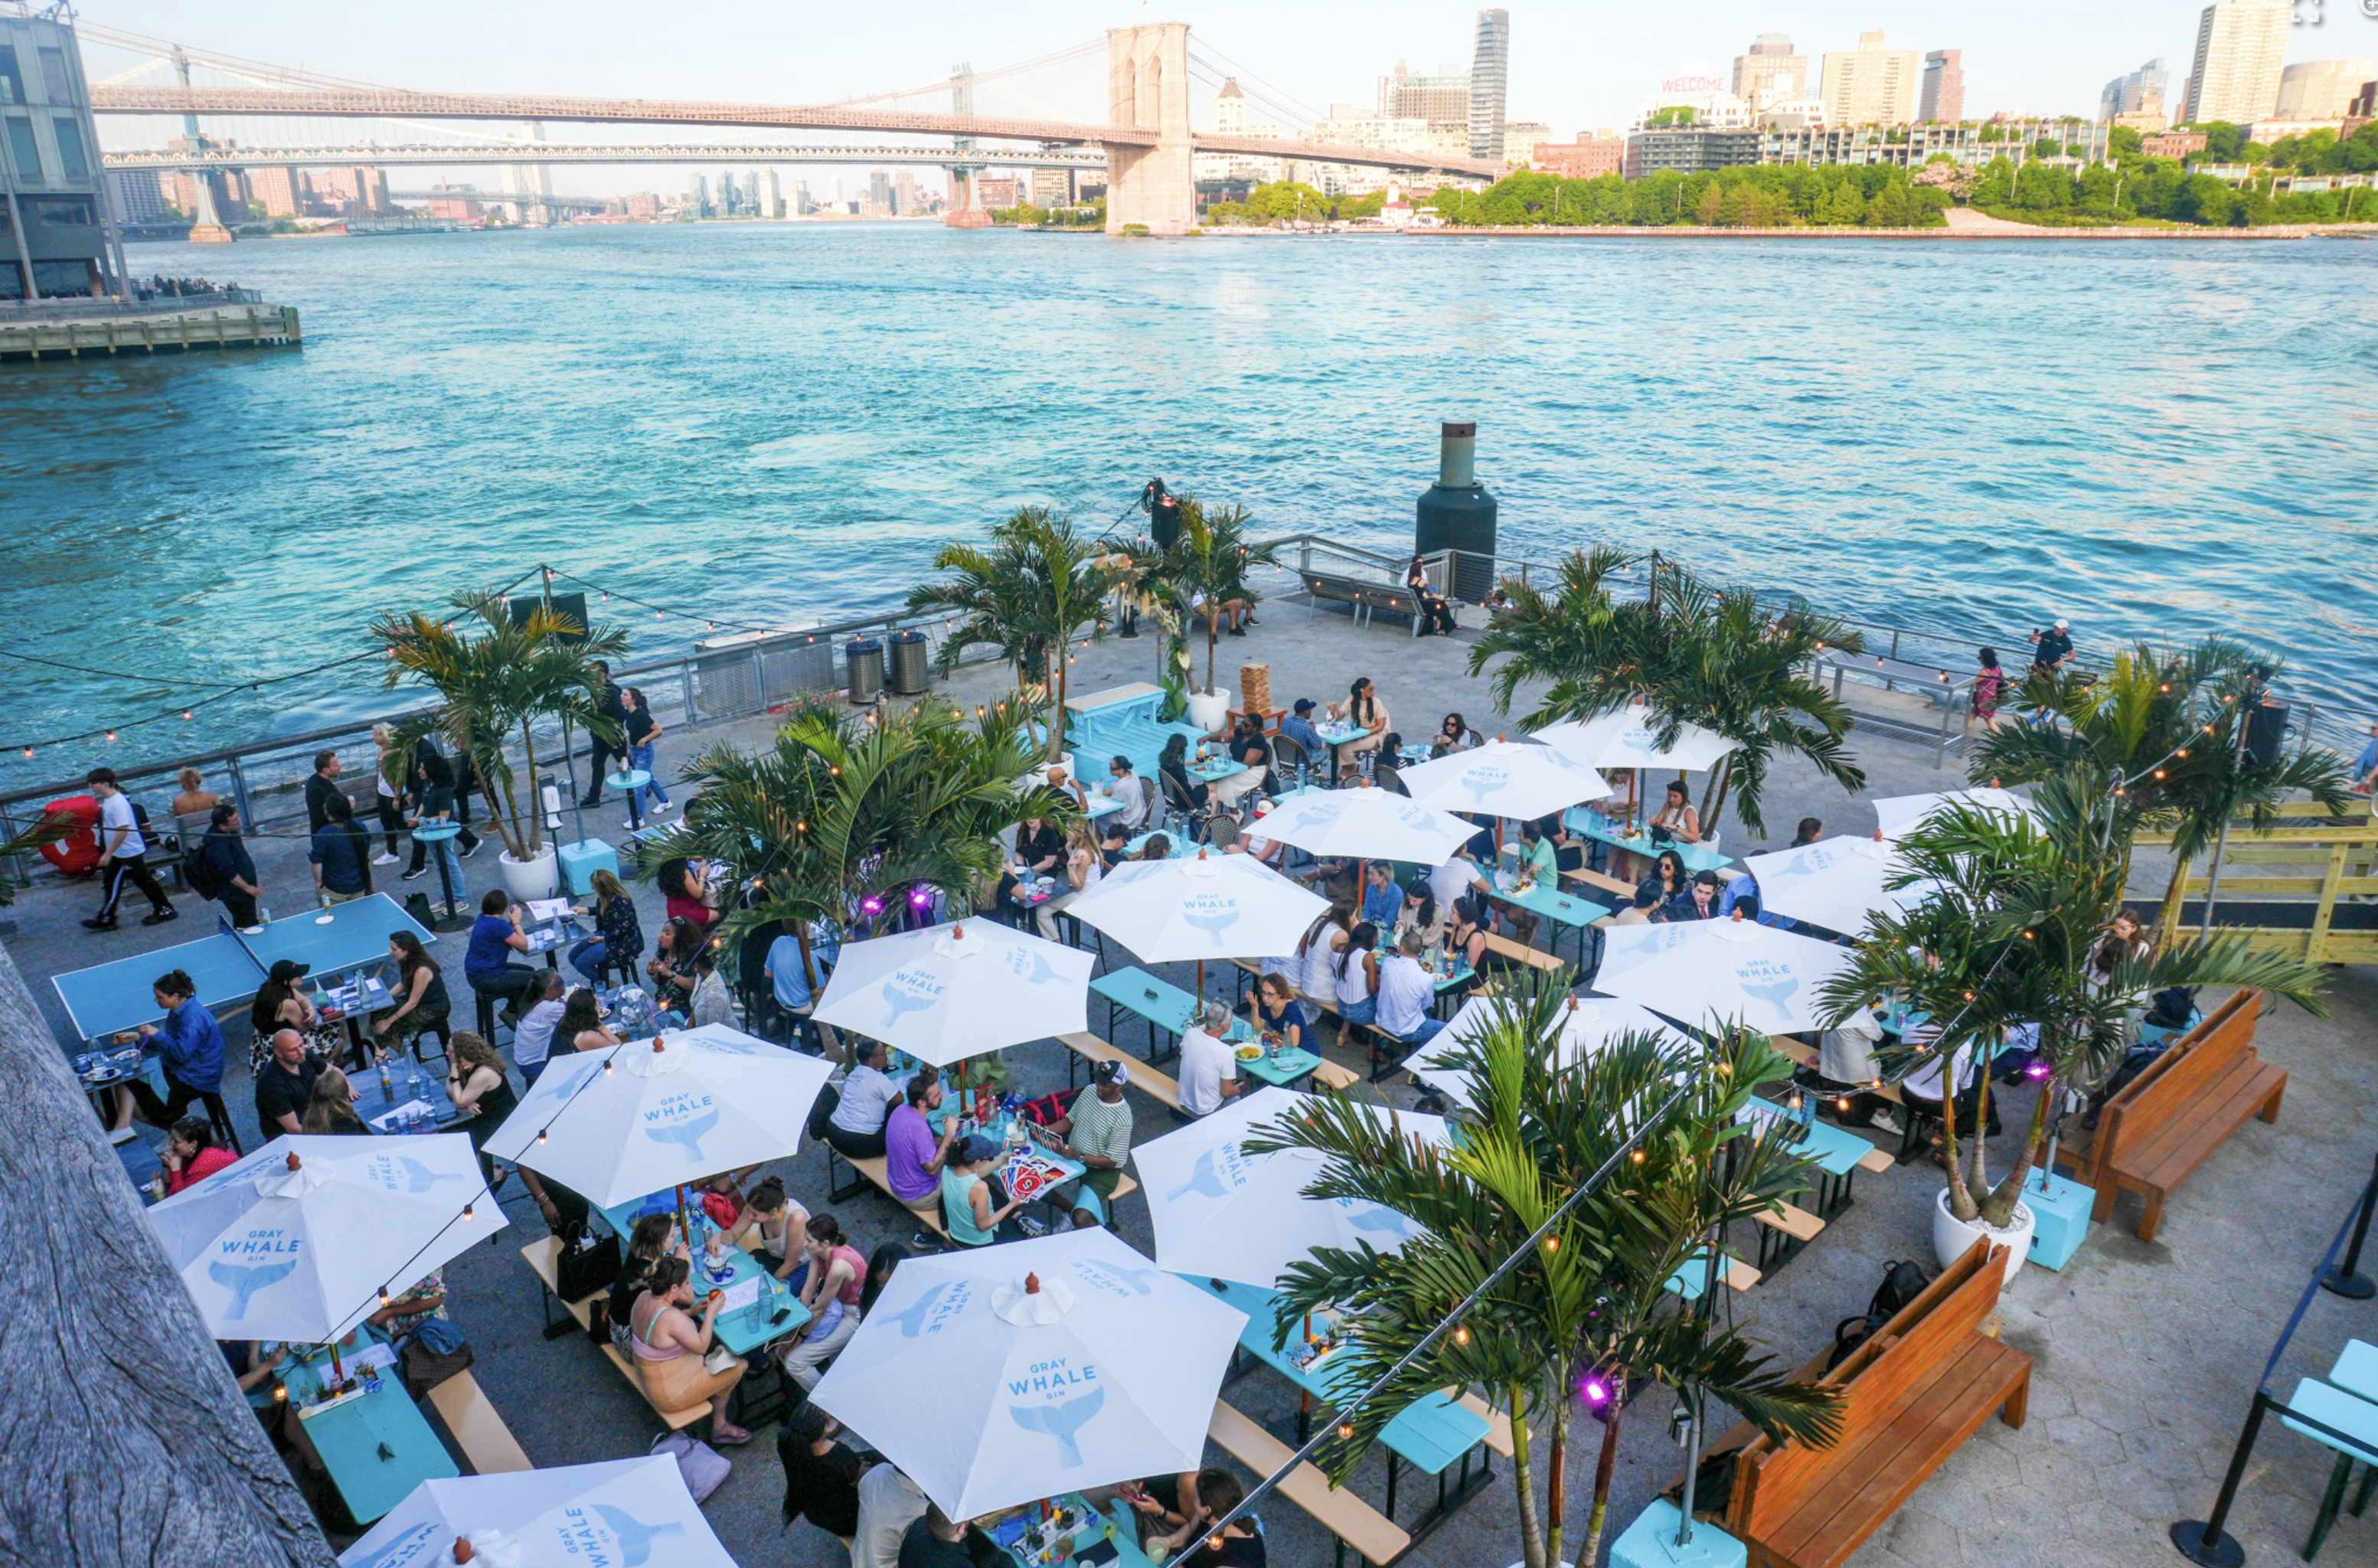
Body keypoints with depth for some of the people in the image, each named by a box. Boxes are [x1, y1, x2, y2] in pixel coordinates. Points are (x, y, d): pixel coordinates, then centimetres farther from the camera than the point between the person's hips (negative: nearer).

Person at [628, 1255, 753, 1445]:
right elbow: (701, 1347, -24)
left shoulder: (645, 1296, -10)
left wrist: (692, 1311, 0)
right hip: (670, 1394, -9)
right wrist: (711, 1312, -17)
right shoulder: (671, 1317, -36)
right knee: (737, 1365, 5)